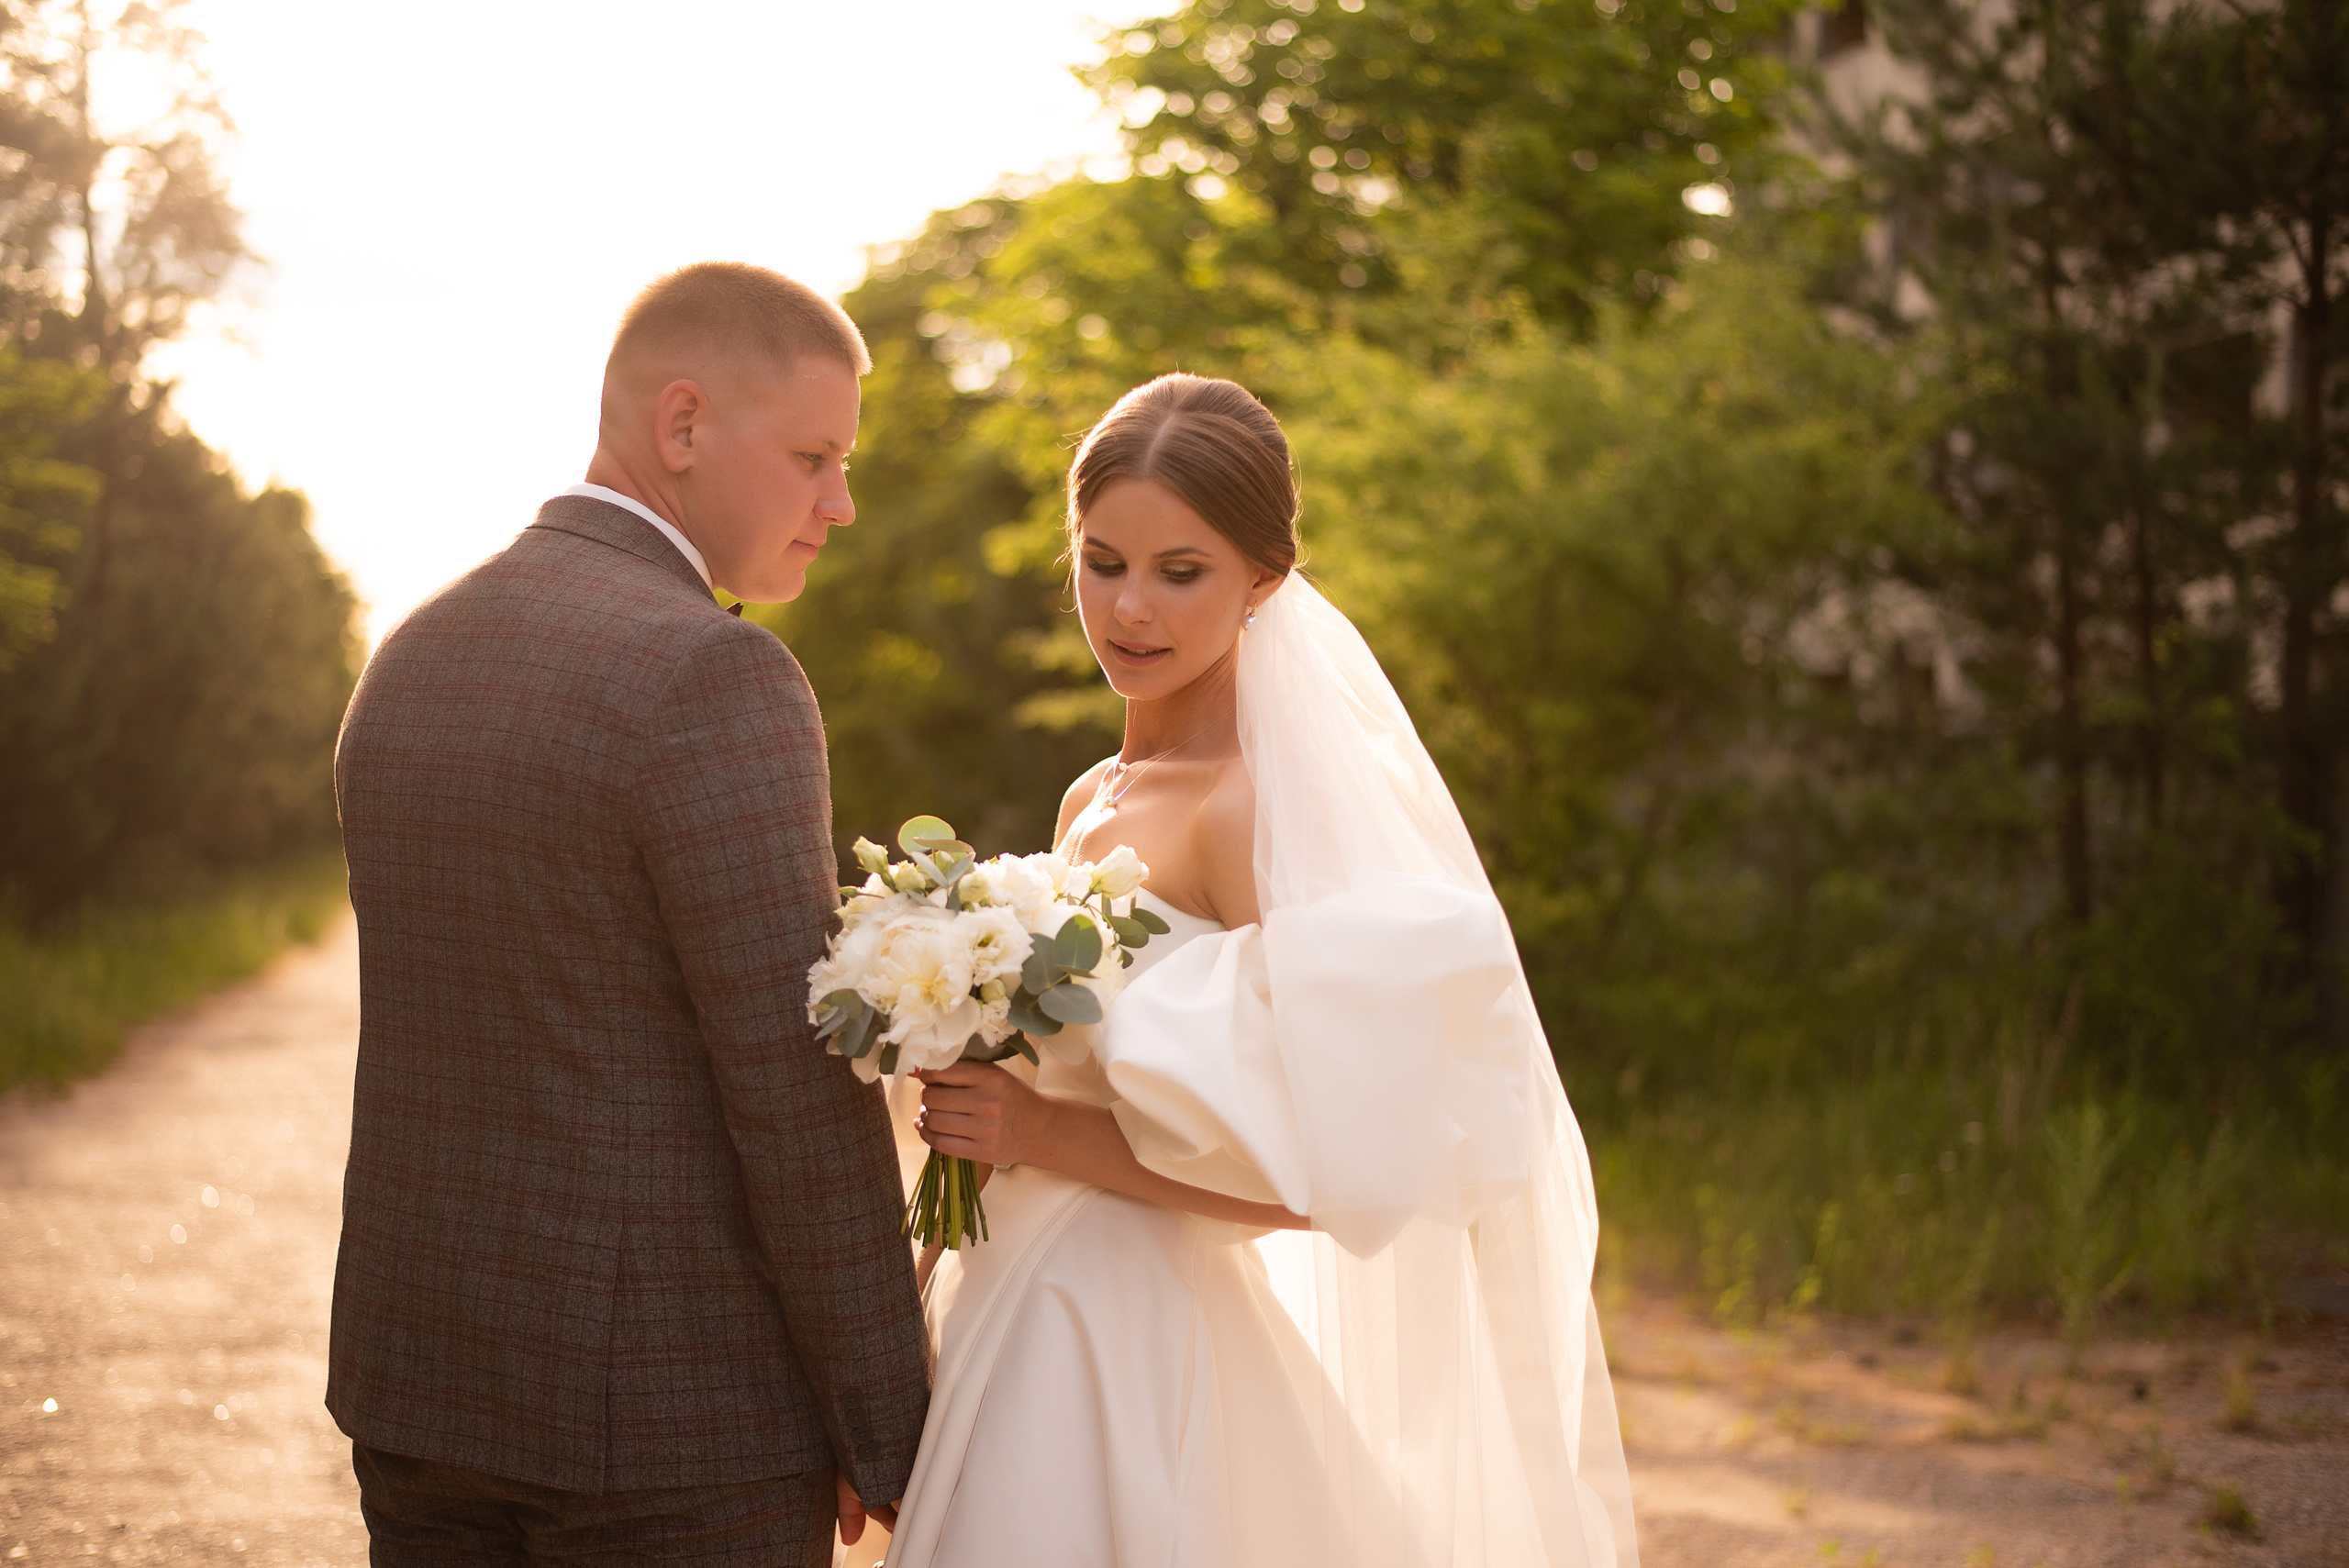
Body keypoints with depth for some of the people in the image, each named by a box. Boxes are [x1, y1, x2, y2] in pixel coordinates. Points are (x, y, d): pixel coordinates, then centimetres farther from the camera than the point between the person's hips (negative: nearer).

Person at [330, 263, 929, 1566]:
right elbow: (800, 1090, -18)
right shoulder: (713, 677, -17)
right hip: (672, 1408, -8)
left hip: (419, 1378, 8)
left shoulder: (411, 664, 9)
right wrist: (893, 1435, -9)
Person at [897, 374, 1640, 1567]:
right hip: (1010, 1337, 8)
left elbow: (1327, 1168, -20)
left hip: (1131, 1366, -8)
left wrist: (1051, 1136, -19)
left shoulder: (1255, 806, -15)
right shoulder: (1092, 803, 11)